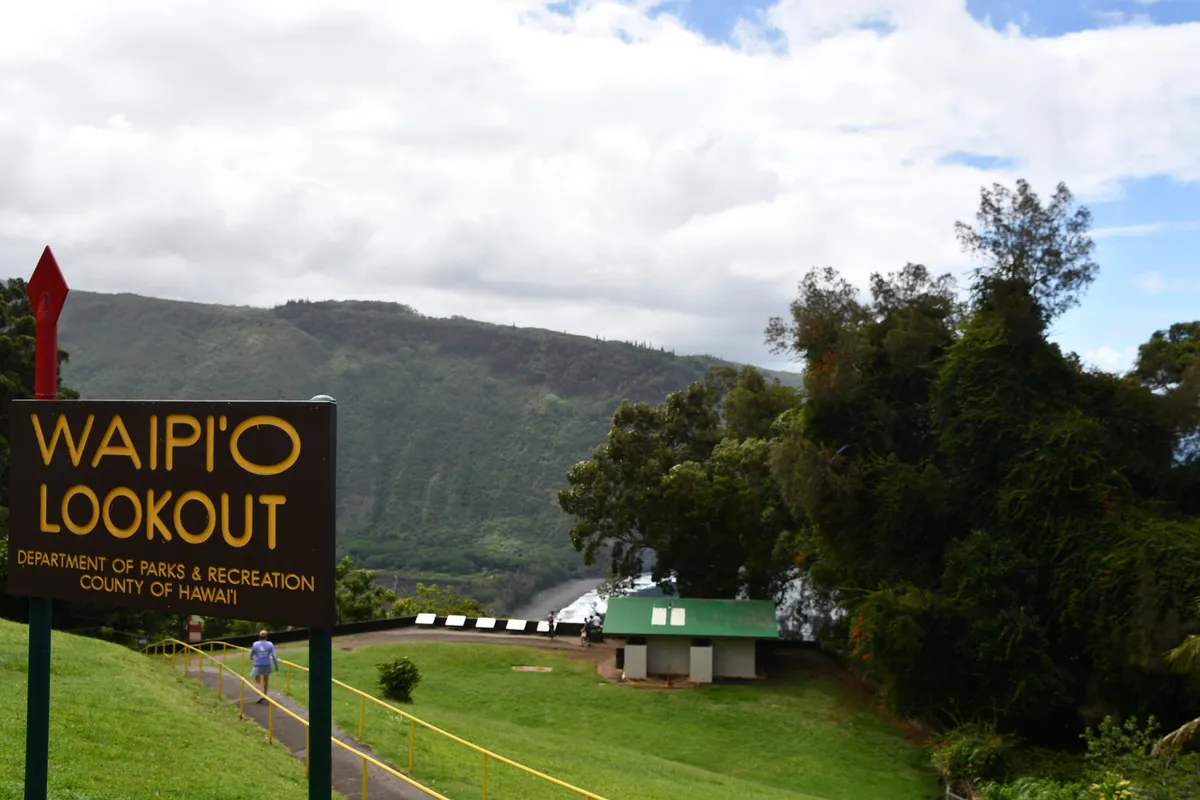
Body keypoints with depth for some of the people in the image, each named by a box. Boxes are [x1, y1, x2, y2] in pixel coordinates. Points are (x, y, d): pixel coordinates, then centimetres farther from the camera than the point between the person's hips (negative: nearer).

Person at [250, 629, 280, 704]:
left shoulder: (255, 644, -9)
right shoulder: (270, 645, -10)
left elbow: (251, 654, 7)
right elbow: (273, 656, -11)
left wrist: (252, 657, 32)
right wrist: (277, 666, -1)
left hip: (258, 666, -1)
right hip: (267, 666, 1)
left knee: (257, 681, 6)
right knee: (266, 680, 22)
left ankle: (261, 695, -14)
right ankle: (265, 695, 34)